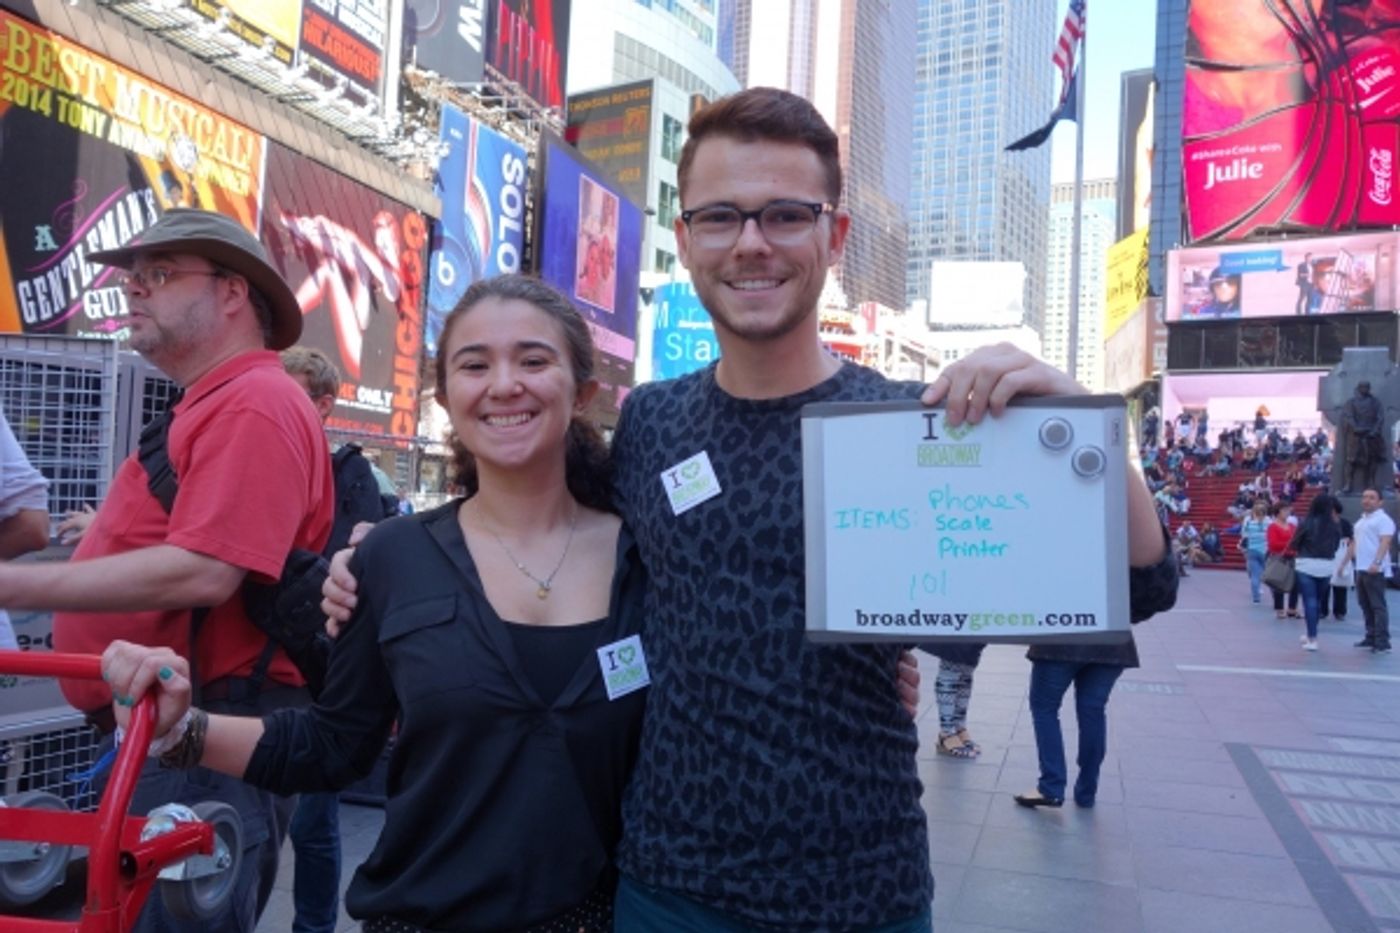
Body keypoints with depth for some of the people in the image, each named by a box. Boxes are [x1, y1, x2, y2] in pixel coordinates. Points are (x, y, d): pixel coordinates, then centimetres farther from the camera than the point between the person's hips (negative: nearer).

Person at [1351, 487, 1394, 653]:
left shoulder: (1383, 519, -8)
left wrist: (1377, 563, -31)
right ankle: (1371, 637, 20)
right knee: (1365, 605, 12)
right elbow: (1355, 543, 26)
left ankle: (1383, 643, -8)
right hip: (1361, 569, 9)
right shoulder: (1361, 520, 19)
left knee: (1378, 606, -9)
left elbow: (1385, 542, -20)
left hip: (1375, 570, -9)